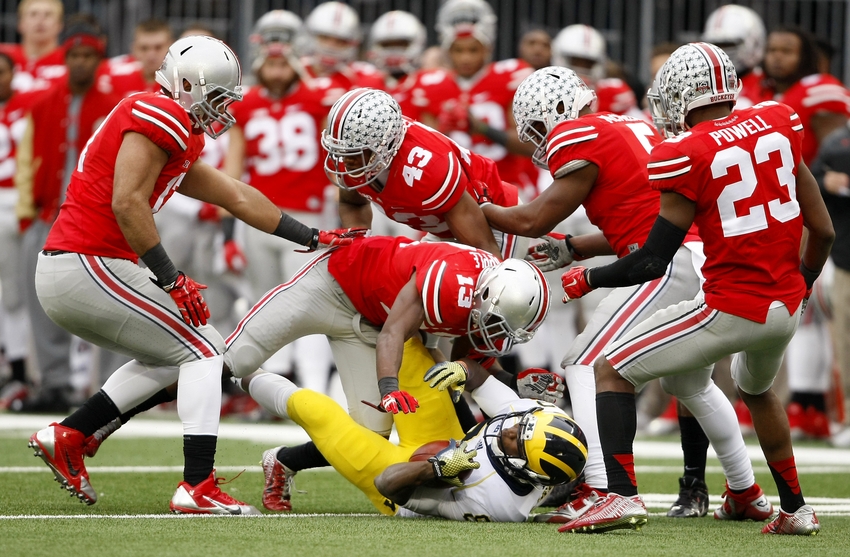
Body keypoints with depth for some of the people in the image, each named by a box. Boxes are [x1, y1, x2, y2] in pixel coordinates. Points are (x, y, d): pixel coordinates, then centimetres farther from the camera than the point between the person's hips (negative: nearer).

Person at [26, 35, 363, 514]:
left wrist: (312, 238, 31)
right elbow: (127, 203, -21)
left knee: (170, 356, 24)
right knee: (202, 350, -1)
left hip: (59, 274, 10)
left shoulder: (178, 138, 20)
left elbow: (238, 198, 28)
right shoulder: (161, 116, -11)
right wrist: (171, 280, -18)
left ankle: (68, 437, 20)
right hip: (88, 265, -10)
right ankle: (198, 487, -10)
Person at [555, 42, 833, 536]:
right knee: (757, 389, 37)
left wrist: (587, 280, 7)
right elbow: (823, 230, 9)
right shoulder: (779, 125, 5)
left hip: (731, 309, -6)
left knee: (613, 372, 7)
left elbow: (653, 261, -9)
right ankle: (795, 510, 38)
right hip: (786, 308, 6)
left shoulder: (687, 156, -11)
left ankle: (622, 495, -8)